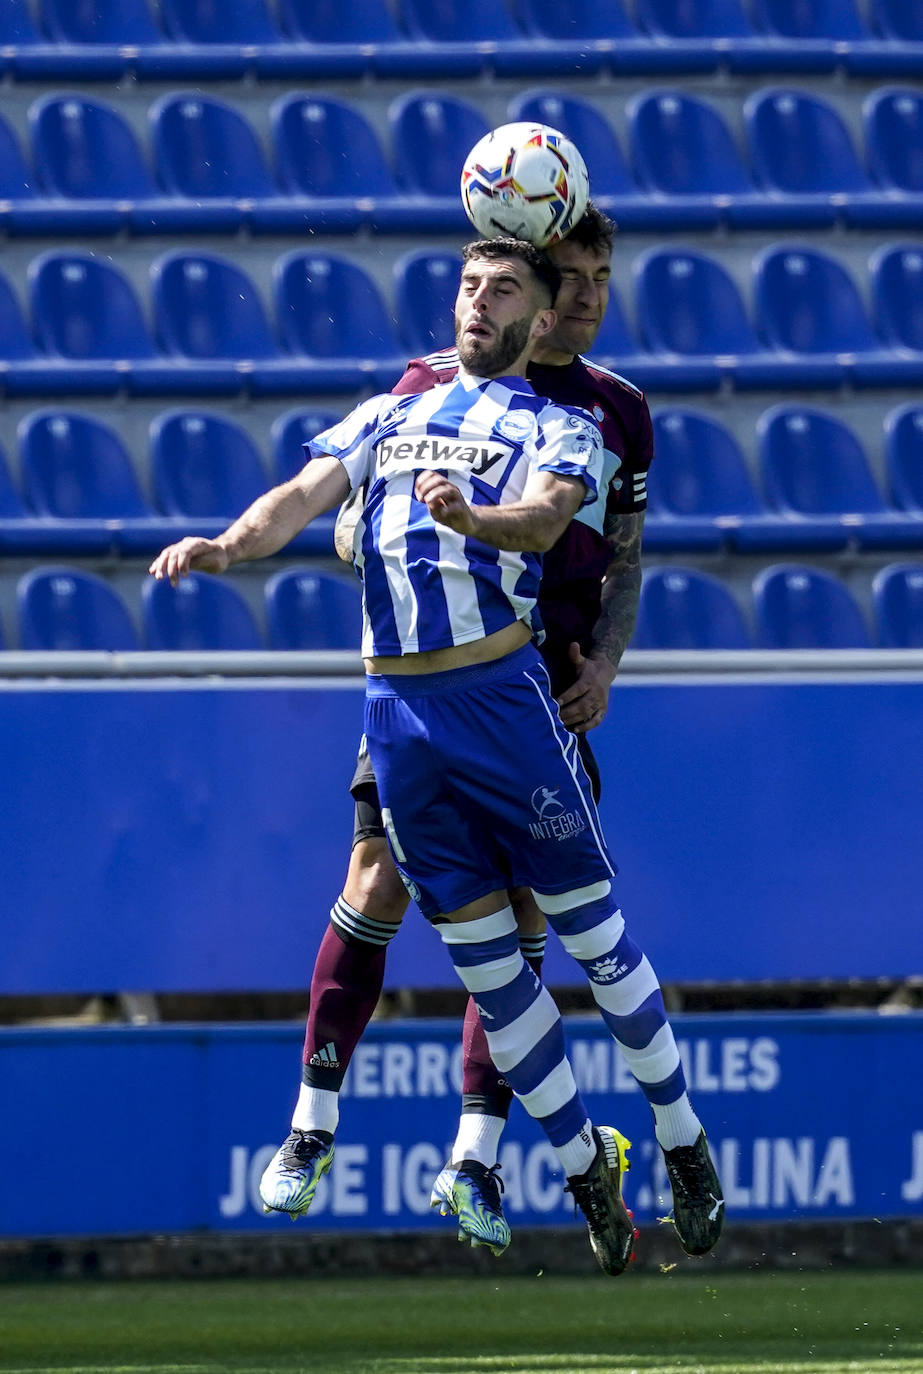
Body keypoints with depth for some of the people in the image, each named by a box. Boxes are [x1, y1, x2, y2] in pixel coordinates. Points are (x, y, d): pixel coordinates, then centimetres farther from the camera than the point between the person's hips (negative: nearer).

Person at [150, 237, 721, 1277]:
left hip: (501, 692, -4)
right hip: (396, 712, 4)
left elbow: (545, 517, -12)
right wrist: (227, 546, -13)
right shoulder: (388, 416, 22)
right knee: (482, 958, 5)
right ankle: (586, 1171, 15)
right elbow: (308, 493, 8)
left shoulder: (558, 428, 8)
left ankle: (683, 1141, 10)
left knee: (591, 933, -2)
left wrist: (472, 517, -35)